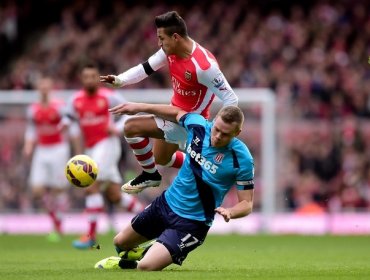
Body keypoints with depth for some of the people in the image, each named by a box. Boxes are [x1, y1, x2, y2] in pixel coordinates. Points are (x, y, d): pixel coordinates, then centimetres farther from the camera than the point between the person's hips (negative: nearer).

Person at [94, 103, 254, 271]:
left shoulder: (242, 158, -24)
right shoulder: (197, 125, -12)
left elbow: (247, 204, -17)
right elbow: (176, 112, 12)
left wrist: (229, 212, -38)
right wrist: (139, 107, 12)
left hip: (191, 223, -6)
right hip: (166, 202, 6)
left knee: (146, 267, -19)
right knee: (121, 243, 20)